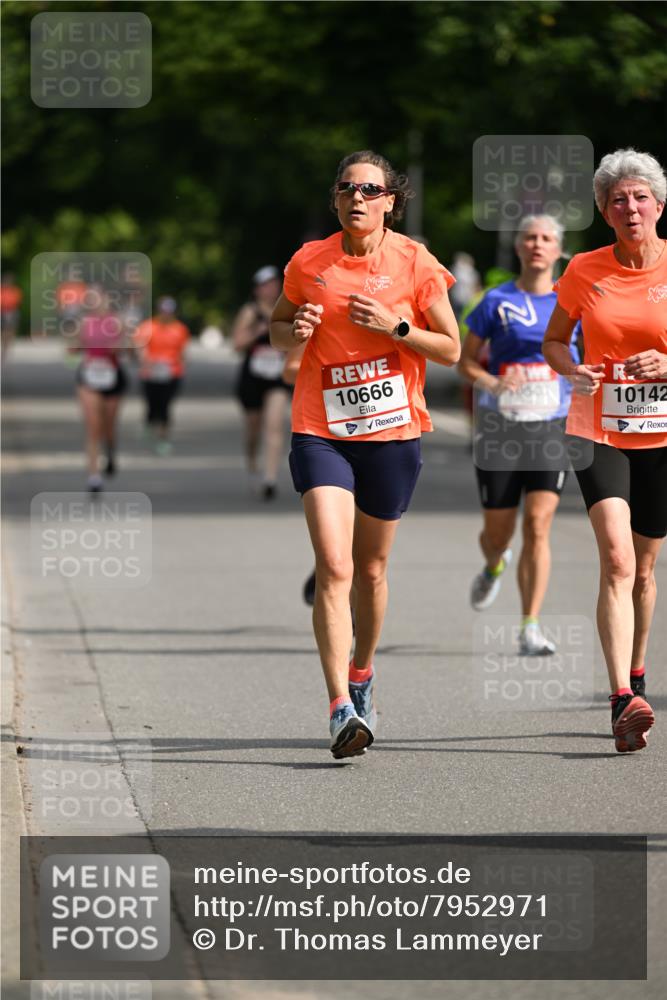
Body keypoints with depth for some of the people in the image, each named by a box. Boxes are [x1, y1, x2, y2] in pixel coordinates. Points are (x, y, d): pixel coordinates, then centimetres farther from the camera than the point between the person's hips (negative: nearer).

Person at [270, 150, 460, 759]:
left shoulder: (416, 264, -3)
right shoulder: (309, 263, 0)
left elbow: (450, 349, 0)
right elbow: (278, 327, 15)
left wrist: (394, 326, -15)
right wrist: (296, 331, -8)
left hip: (393, 433, 1)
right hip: (321, 430, -1)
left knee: (371, 569, 14)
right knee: (333, 569, -15)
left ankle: (362, 672, 40)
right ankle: (341, 708, -20)